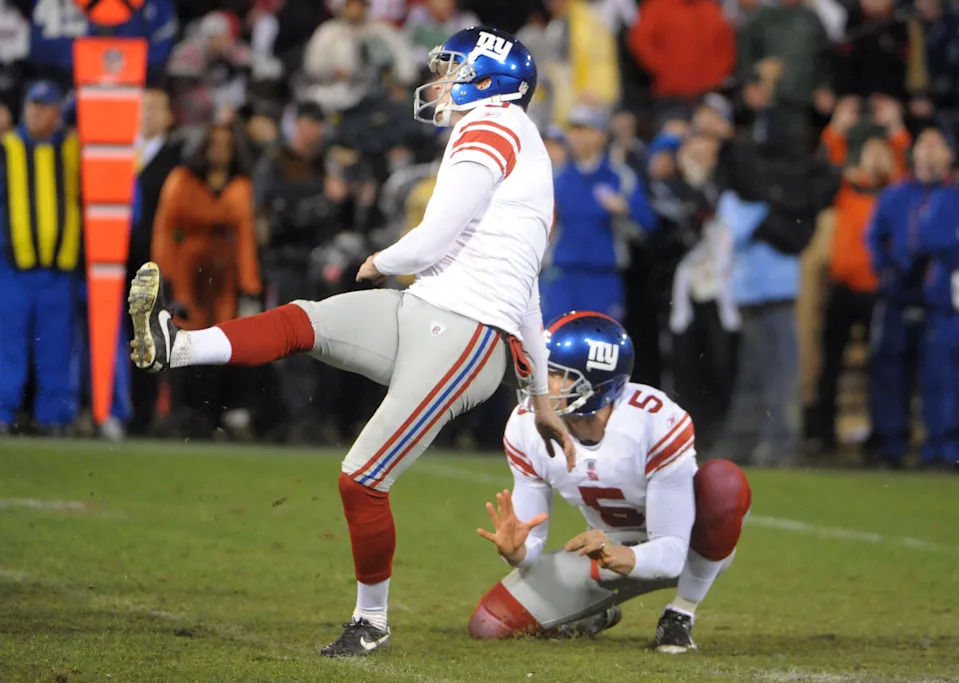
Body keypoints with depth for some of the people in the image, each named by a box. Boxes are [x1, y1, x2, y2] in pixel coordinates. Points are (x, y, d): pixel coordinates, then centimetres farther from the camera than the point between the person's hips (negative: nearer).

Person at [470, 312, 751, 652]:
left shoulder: (658, 423, -33)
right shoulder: (526, 427, -19)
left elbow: (671, 553, -32)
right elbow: (532, 541, -12)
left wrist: (616, 558, -52)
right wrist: (515, 550, -36)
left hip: (689, 554, -4)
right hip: (607, 547, 4)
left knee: (722, 482, -38)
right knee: (490, 624, -12)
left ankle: (681, 615, -15)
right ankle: (596, 616, 20)